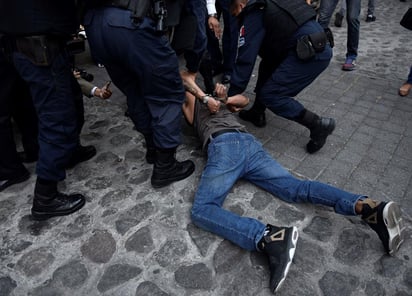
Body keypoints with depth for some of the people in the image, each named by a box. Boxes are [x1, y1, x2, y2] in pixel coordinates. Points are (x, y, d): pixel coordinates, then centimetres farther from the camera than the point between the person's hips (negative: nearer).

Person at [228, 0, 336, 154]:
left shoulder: (252, 16, -3)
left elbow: (245, 60, -6)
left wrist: (231, 96, 0)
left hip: (311, 53, -10)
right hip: (321, 45, 10)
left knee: (269, 95, -4)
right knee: (266, 65, 24)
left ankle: (318, 124, 0)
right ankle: (257, 113, 27)